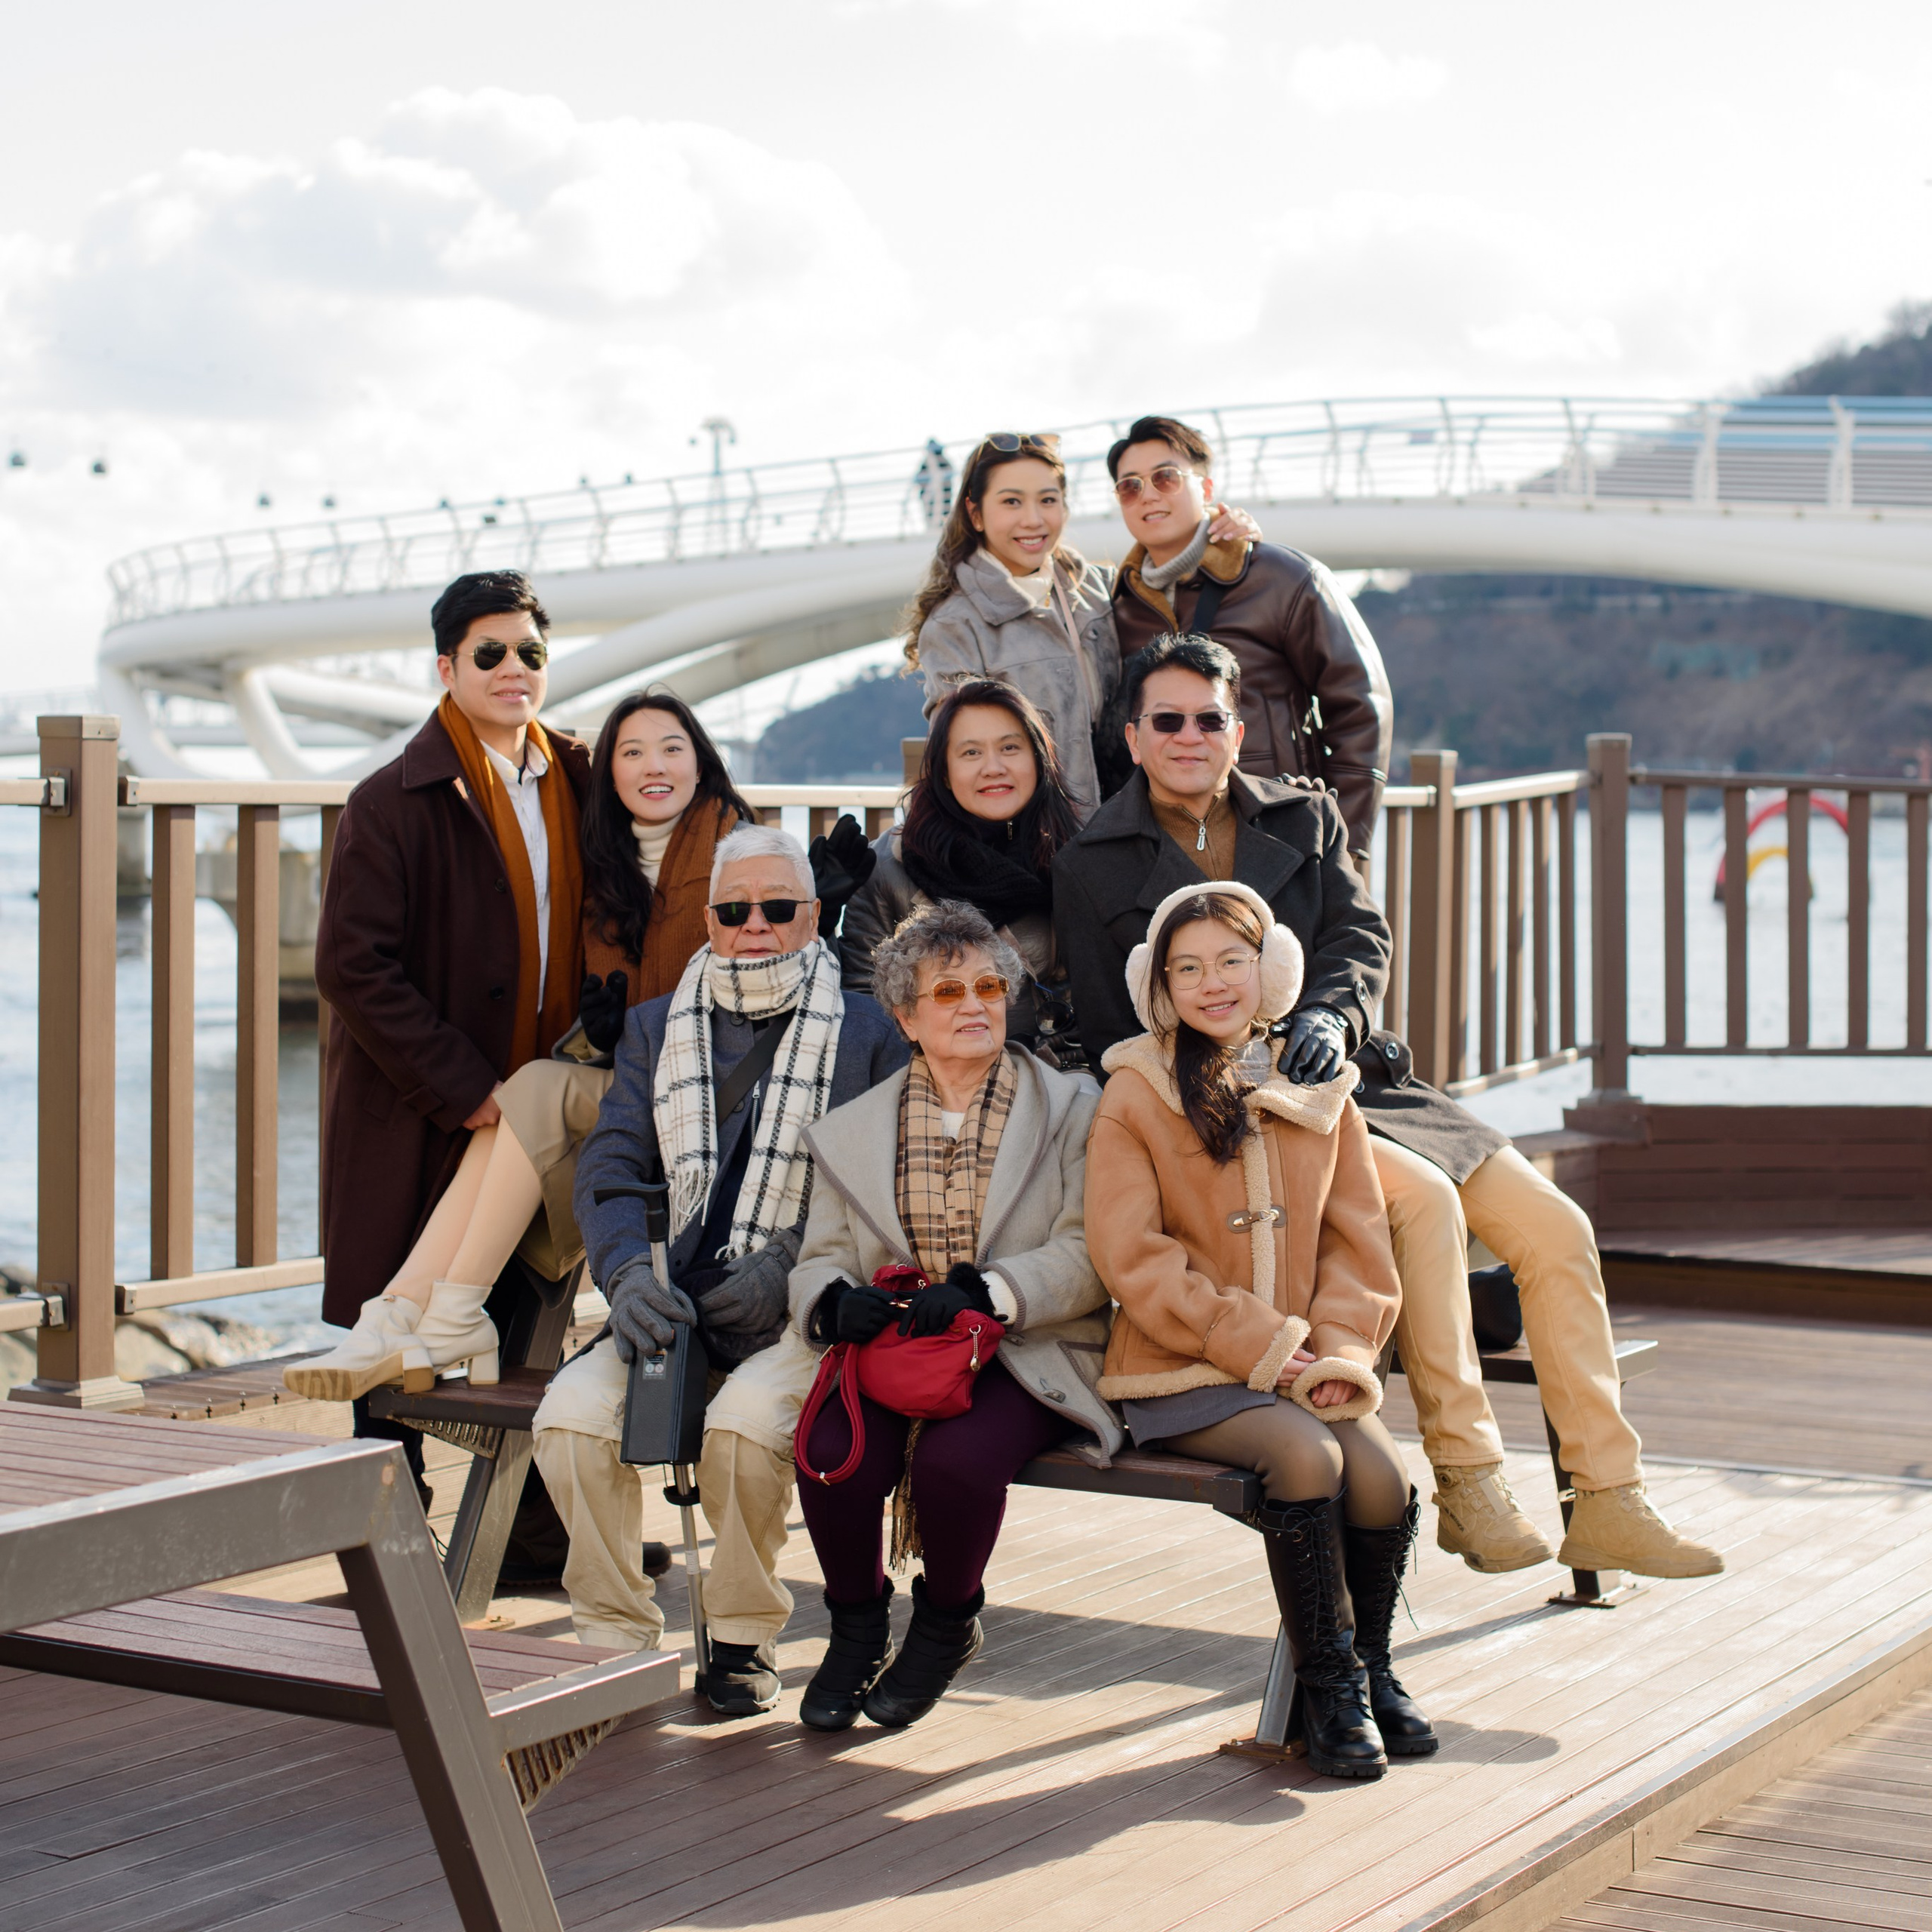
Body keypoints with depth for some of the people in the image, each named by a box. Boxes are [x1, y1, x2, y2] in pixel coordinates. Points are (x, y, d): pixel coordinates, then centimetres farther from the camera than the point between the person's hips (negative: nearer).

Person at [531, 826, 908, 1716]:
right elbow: (610, 1165, 9)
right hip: (669, 1307, 4)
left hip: (797, 1315, -3)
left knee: (747, 1421, -32)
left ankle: (743, 1636, -7)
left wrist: (788, 1269, -13)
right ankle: (617, 1636, -5)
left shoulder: (866, 1032, 7)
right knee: (571, 1413, -23)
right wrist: (629, 1273, -11)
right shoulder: (657, 1028, 18)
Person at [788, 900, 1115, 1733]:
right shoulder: (854, 1130, 15)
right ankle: (857, 1626, 4)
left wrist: (984, 1291, -21)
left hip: (1024, 1353, -2)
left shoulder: (1070, 1109, 5)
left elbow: (1088, 1256, -5)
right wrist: (834, 1301, -13)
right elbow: (821, 1256, 12)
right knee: (830, 1451, -28)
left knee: (956, 1457, -32)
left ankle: (946, 1622, 3)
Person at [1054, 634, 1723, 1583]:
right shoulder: (1089, 865, 2)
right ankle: (1467, 1485, -23)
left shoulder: (1304, 816, 14)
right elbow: (1111, 1036, -1)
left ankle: (1607, 1504, -5)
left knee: (1555, 1226, -10)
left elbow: (1361, 933, 3)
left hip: (1350, 1075, 5)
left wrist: (1327, 1011, -20)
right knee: (1425, 1199, -31)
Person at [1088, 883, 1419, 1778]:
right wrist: (1264, 1350, -14)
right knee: (1307, 1457, -29)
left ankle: (1370, 1663, 5)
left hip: (1300, 1370, 4)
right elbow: (1134, 1257, -9)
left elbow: (1357, 1236, 12)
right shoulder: (1133, 1095, -2)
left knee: (1383, 1473, -22)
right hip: (1182, 1375, -4)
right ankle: (1326, 1685, -10)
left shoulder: (1320, 1092, 12)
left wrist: (1340, 1350, -7)